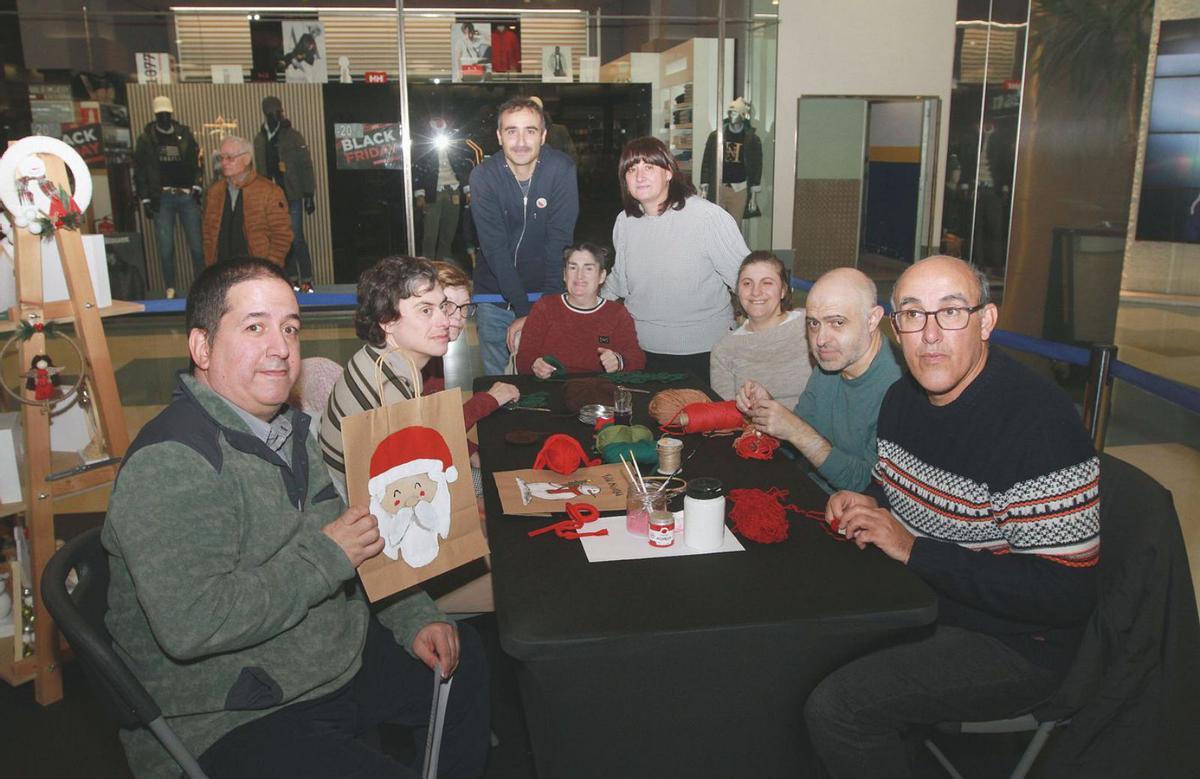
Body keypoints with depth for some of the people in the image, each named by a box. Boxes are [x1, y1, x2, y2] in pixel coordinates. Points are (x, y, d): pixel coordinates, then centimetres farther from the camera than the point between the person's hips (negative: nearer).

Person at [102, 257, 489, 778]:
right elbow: (188, 625, -32)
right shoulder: (169, 463, -23)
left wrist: (414, 618, 5)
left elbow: (356, 546, 15)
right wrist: (325, 557, -25)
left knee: (466, 658, 19)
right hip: (232, 724, -9)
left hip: (342, 657, 9)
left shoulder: (287, 429, 7)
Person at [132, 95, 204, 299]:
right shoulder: (146, 139, 7)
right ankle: (170, 289, 7)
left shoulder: (185, 135, 10)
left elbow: (197, 162, 10)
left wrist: (197, 187, -2)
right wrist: (146, 199, 0)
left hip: (187, 196, 0)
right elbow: (139, 171, 6)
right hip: (161, 199, 0)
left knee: (197, 244, -2)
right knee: (165, 247, 0)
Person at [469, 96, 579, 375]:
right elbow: (495, 248, -17)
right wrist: (523, 310, -23)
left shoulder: (562, 170, -13)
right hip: (496, 295, 1)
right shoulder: (483, 176, -12)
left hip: (546, 294, 0)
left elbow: (559, 242, -16)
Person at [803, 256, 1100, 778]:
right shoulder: (903, 397, 1)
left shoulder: (1039, 422, -25)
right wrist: (863, 506, -7)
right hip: (917, 598, 8)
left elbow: (1067, 593, -26)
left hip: (1010, 643, -8)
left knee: (834, 708, -22)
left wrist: (912, 549, -26)